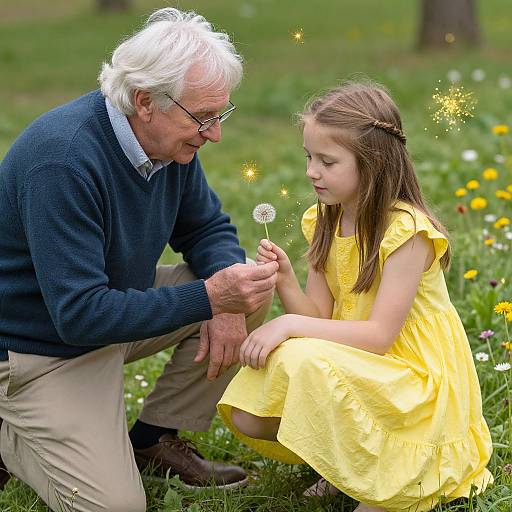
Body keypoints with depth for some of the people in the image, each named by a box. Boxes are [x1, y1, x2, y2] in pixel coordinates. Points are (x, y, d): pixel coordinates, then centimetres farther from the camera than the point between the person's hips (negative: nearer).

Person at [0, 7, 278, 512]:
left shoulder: (171, 138, -8)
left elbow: (207, 227, 7)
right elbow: (80, 314, -34)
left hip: (115, 306, 8)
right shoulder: (63, 160, -33)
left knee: (251, 292, -3)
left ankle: (156, 439, 8)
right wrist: (209, 297, -38)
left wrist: (228, 292, -16)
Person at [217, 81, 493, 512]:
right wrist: (286, 281, -19)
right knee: (249, 417, -10)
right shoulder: (325, 223, 3)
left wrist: (291, 326, -27)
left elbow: (379, 335, -23)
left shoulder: (406, 231, -19)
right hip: (356, 370, 7)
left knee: (304, 363, -32)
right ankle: (345, 460, 11)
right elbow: (319, 318, 0)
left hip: (414, 384, -7)